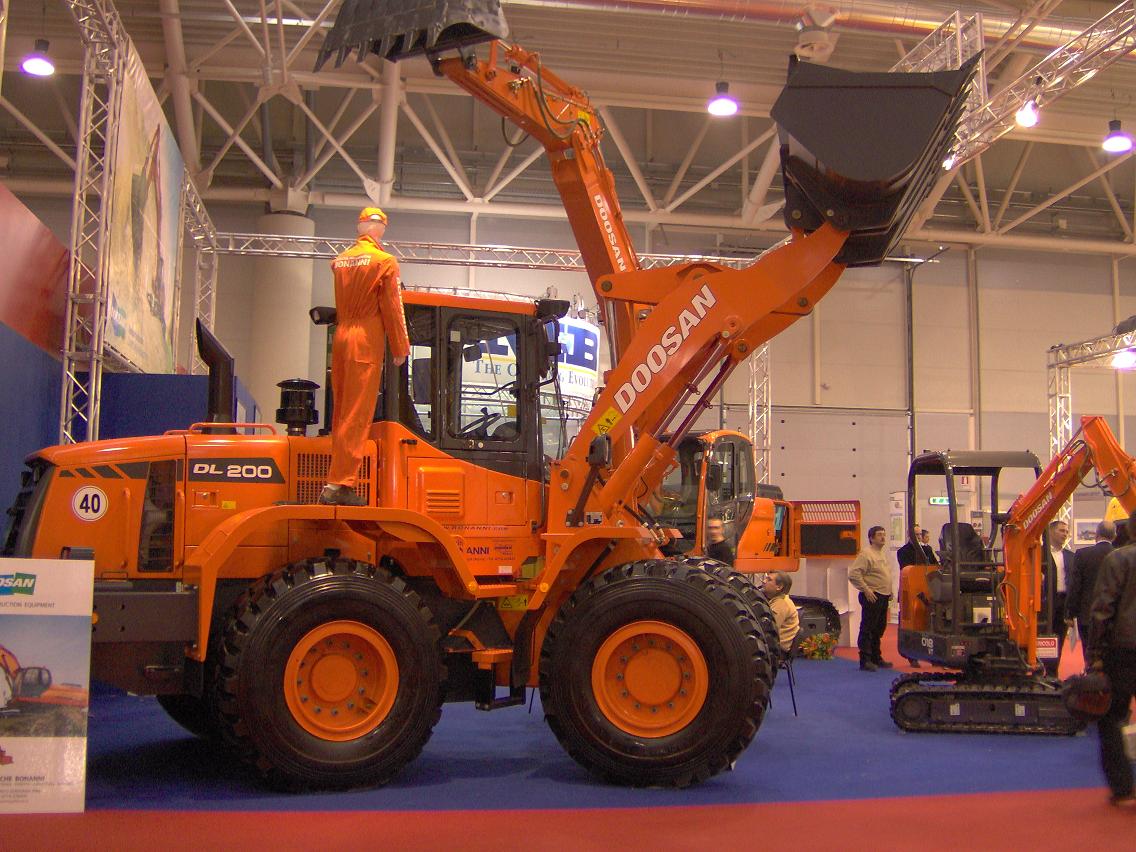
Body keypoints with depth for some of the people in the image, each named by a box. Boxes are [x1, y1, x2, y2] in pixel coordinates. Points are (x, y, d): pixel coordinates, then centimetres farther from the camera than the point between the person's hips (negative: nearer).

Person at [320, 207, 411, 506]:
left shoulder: (339, 261, 14)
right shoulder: (384, 262, -4)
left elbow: (339, 302, 14)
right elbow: (392, 308, -4)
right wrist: (401, 348, 1)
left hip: (341, 336, 6)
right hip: (367, 340, -6)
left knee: (341, 411, 12)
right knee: (357, 414, -8)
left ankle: (339, 476, 16)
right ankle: (340, 484, -12)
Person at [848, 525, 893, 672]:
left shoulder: (881, 554, 18)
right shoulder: (865, 554, -12)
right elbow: (853, 575, -19)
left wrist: (889, 591, 19)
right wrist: (866, 590, -19)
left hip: (883, 597, 9)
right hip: (872, 597, -9)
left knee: (879, 629, 15)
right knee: (867, 629, -6)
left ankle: (876, 658, 24)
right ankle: (865, 660, -4)